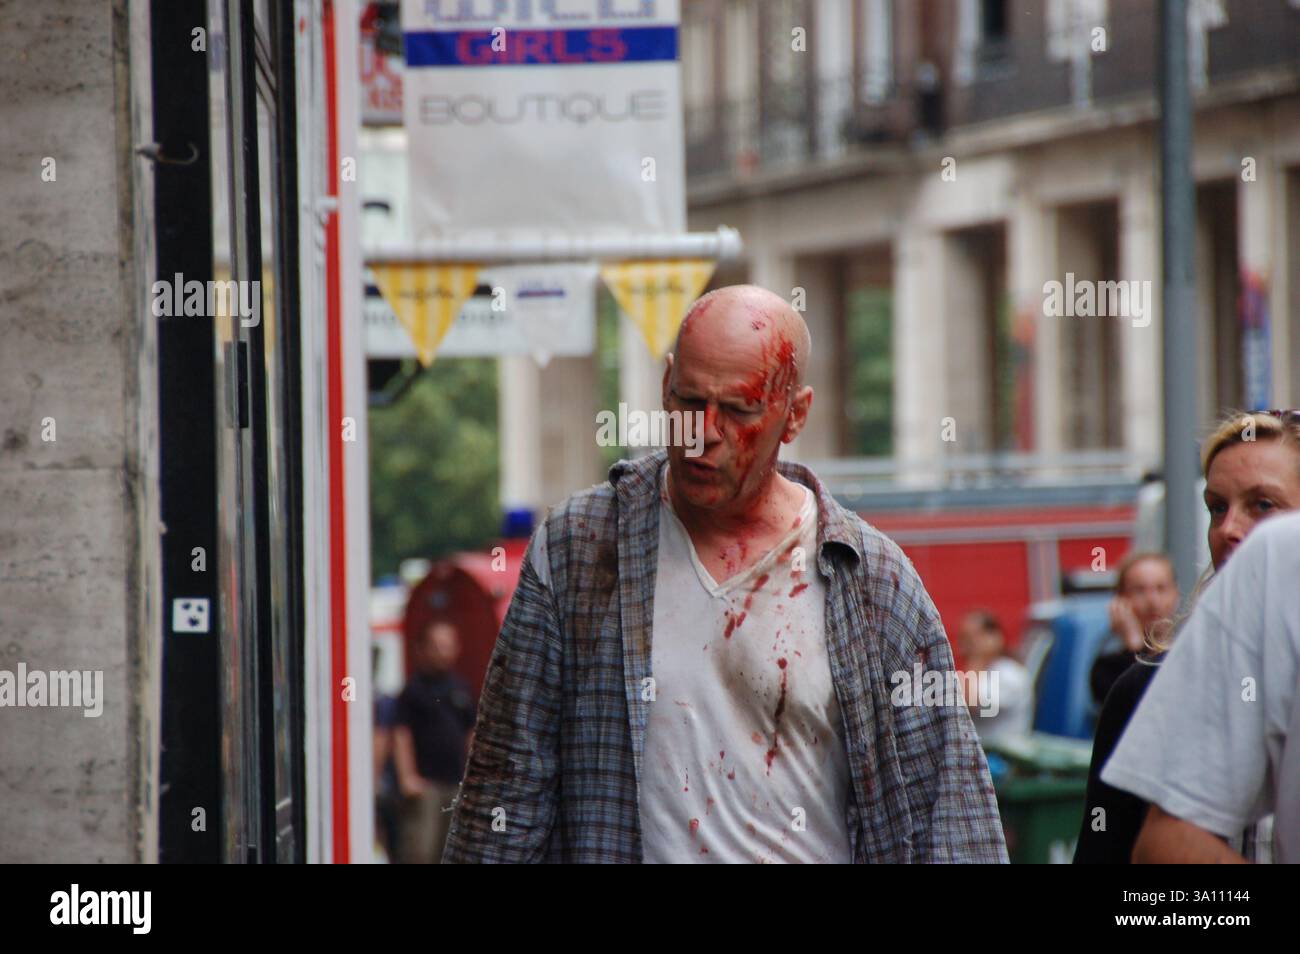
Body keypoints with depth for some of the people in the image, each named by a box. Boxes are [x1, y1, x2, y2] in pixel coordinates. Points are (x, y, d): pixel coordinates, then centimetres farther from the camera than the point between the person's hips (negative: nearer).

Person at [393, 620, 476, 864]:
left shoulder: (460, 688, 14)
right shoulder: (415, 688, -3)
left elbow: (471, 733, 20)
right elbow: (402, 734, -7)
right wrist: (408, 777, -15)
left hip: (457, 781, 6)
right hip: (426, 783, -6)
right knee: (420, 849, -14)